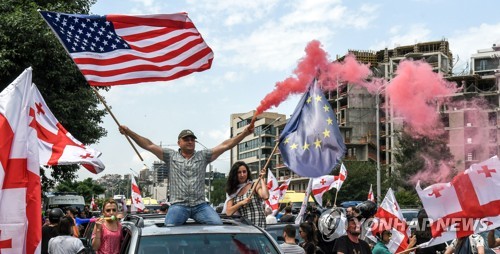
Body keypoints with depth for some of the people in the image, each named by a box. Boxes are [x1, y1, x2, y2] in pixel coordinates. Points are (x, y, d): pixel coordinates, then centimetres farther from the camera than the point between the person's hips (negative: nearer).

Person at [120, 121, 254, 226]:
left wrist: (244, 133, -2)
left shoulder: (203, 156, 14)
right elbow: (149, 145, 6)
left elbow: (225, 145, 8)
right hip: (178, 205, -1)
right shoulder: (171, 156, 12)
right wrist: (129, 132, -2)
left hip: (200, 205, 1)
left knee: (218, 225, -19)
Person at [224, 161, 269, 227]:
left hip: (257, 224, -3)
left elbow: (265, 196, -15)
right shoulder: (233, 192, 14)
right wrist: (241, 203, -8)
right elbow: (228, 212, 5)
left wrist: (262, 178, -7)